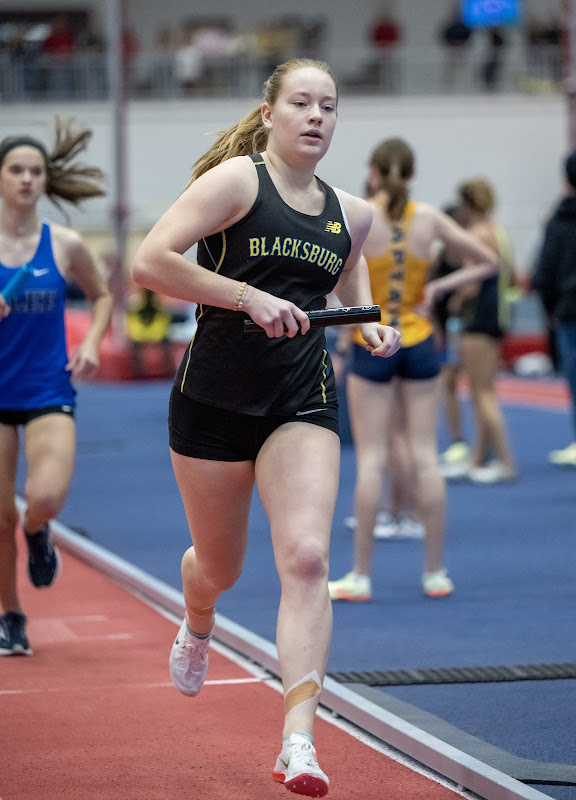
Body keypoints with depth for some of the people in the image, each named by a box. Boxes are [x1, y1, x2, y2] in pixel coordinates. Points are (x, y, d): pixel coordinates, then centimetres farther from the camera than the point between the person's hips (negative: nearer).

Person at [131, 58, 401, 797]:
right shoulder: (236, 180, -9)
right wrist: (250, 297, -24)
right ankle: (197, 628, 53)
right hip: (215, 396, -2)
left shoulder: (349, 213, 7)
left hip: (304, 403, 3)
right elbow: (149, 262, -19)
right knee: (219, 566, 14)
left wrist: (371, 326, 9)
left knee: (306, 557, -17)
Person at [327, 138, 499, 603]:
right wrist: (437, 288, 4)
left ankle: (361, 577, 2)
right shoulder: (429, 218, -1)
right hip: (419, 346, 2)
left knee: (371, 460, 0)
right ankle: (436, 573, 9)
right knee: (426, 455, 6)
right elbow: (487, 262, 4)